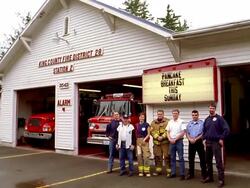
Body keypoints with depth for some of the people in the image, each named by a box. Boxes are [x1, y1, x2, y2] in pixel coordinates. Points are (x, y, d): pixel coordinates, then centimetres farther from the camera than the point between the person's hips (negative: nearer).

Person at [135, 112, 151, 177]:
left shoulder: (146, 125, 2)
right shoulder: (136, 125, 12)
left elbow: (148, 134, -1)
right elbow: (135, 134, 12)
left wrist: (145, 139, -14)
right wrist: (135, 141, 1)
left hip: (145, 141, -3)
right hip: (138, 141, 3)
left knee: (146, 156, -9)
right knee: (139, 156, 3)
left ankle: (147, 171, -5)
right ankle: (140, 171, 9)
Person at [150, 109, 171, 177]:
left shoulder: (167, 121, 0)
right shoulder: (153, 122, 13)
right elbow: (152, 131, 4)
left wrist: (163, 137, -18)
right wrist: (157, 137, -10)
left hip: (165, 142, -4)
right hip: (156, 142, 4)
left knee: (167, 156, -4)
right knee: (157, 156, 10)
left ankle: (168, 171, 5)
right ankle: (158, 170, 21)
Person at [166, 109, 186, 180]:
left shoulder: (181, 122, -6)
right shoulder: (170, 122, 10)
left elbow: (183, 132, -11)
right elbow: (168, 132, 12)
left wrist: (175, 139, -13)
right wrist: (170, 139, -4)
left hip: (179, 141, -5)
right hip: (171, 141, 5)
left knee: (181, 158, -2)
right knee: (172, 158, 10)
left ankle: (182, 174, 2)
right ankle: (173, 173, 18)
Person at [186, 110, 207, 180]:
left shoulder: (202, 123, -3)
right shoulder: (189, 123, 12)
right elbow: (187, 133, 9)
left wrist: (195, 139, -15)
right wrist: (190, 139, -9)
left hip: (199, 142, -4)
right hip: (191, 143, 4)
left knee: (202, 158, 1)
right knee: (191, 158, 10)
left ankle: (204, 174, 12)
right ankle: (191, 174, 20)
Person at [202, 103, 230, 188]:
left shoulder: (219, 118, -6)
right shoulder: (207, 119, 12)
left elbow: (226, 129, -12)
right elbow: (204, 130, 22)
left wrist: (222, 138, -13)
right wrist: (204, 139, 11)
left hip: (216, 142, -6)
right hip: (208, 142, 6)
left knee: (219, 162, -6)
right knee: (208, 161, 13)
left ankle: (221, 180, -1)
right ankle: (209, 177, 26)